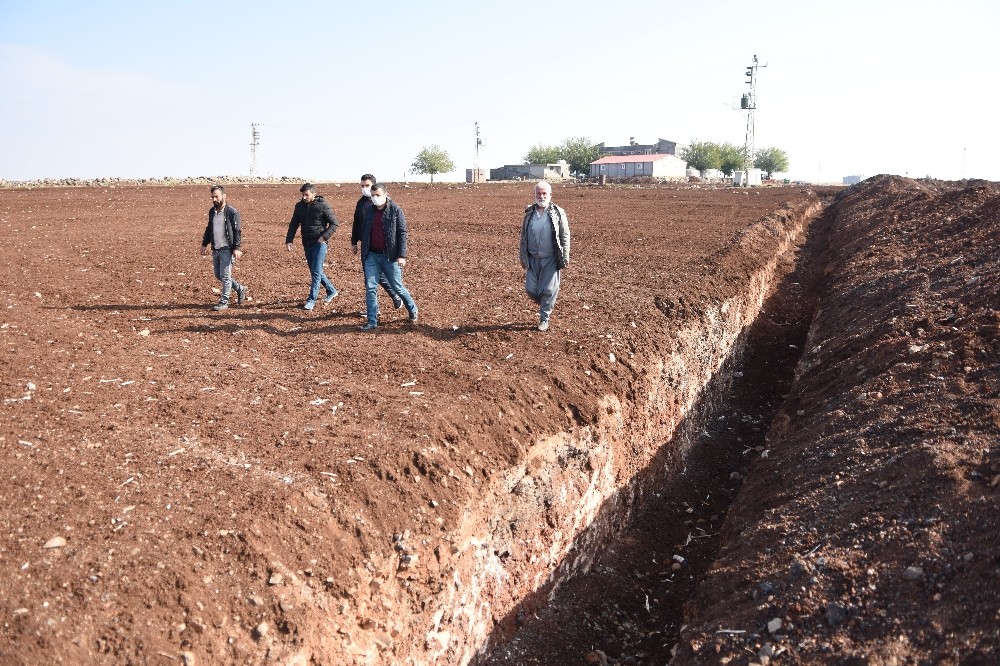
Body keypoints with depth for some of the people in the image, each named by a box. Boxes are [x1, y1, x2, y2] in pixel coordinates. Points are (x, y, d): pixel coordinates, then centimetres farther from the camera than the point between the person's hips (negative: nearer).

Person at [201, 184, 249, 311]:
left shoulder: (232, 212, -11)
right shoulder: (212, 211, 11)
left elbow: (237, 231, -13)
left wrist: (236, 248, -20)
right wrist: (204, 244, 18)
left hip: (227, 249, -8)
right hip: (215, 249, 8)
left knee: (225, 276, -5)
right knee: (218, 275, 13)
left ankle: (224, 301, 4)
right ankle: (240, 289, 30)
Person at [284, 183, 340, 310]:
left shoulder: (322, 206, -10)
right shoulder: (300, 206, 5)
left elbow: (335, 223, -8)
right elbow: (293, 225, 9)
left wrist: (324, 237, -16)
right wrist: (288, 241, -2)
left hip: (319, 244, -6)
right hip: (307, 244, 6)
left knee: (316, 272, -9)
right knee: (315, 271, 14)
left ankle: (311, 300, -5)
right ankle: (331, 291, 32)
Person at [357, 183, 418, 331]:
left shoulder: (395, 210, -7)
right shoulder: (369, 210, 8)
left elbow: (402, 234, -8)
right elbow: (364, 232, 16)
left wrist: (402, 255, -15)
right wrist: (364, 253, 14)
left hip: (390, 256, -4)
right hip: (372, 256, 4)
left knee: (397, 287, 5)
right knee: (370, 288, -1)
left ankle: (413, 311, 29)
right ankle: (372, 321, 5)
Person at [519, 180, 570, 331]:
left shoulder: (558, 213, -5)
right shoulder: (529, 213, 5)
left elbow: (565, 236, -3)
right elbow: (523, 237, 11)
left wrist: (565, 258, -6)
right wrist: (523, 258, 10)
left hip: (551, 260, -3)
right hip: (533, 259, 4)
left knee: (548, 289, -1)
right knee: (530, 289, 3)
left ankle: (544, 317, 15)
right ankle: (546, 305, 32)